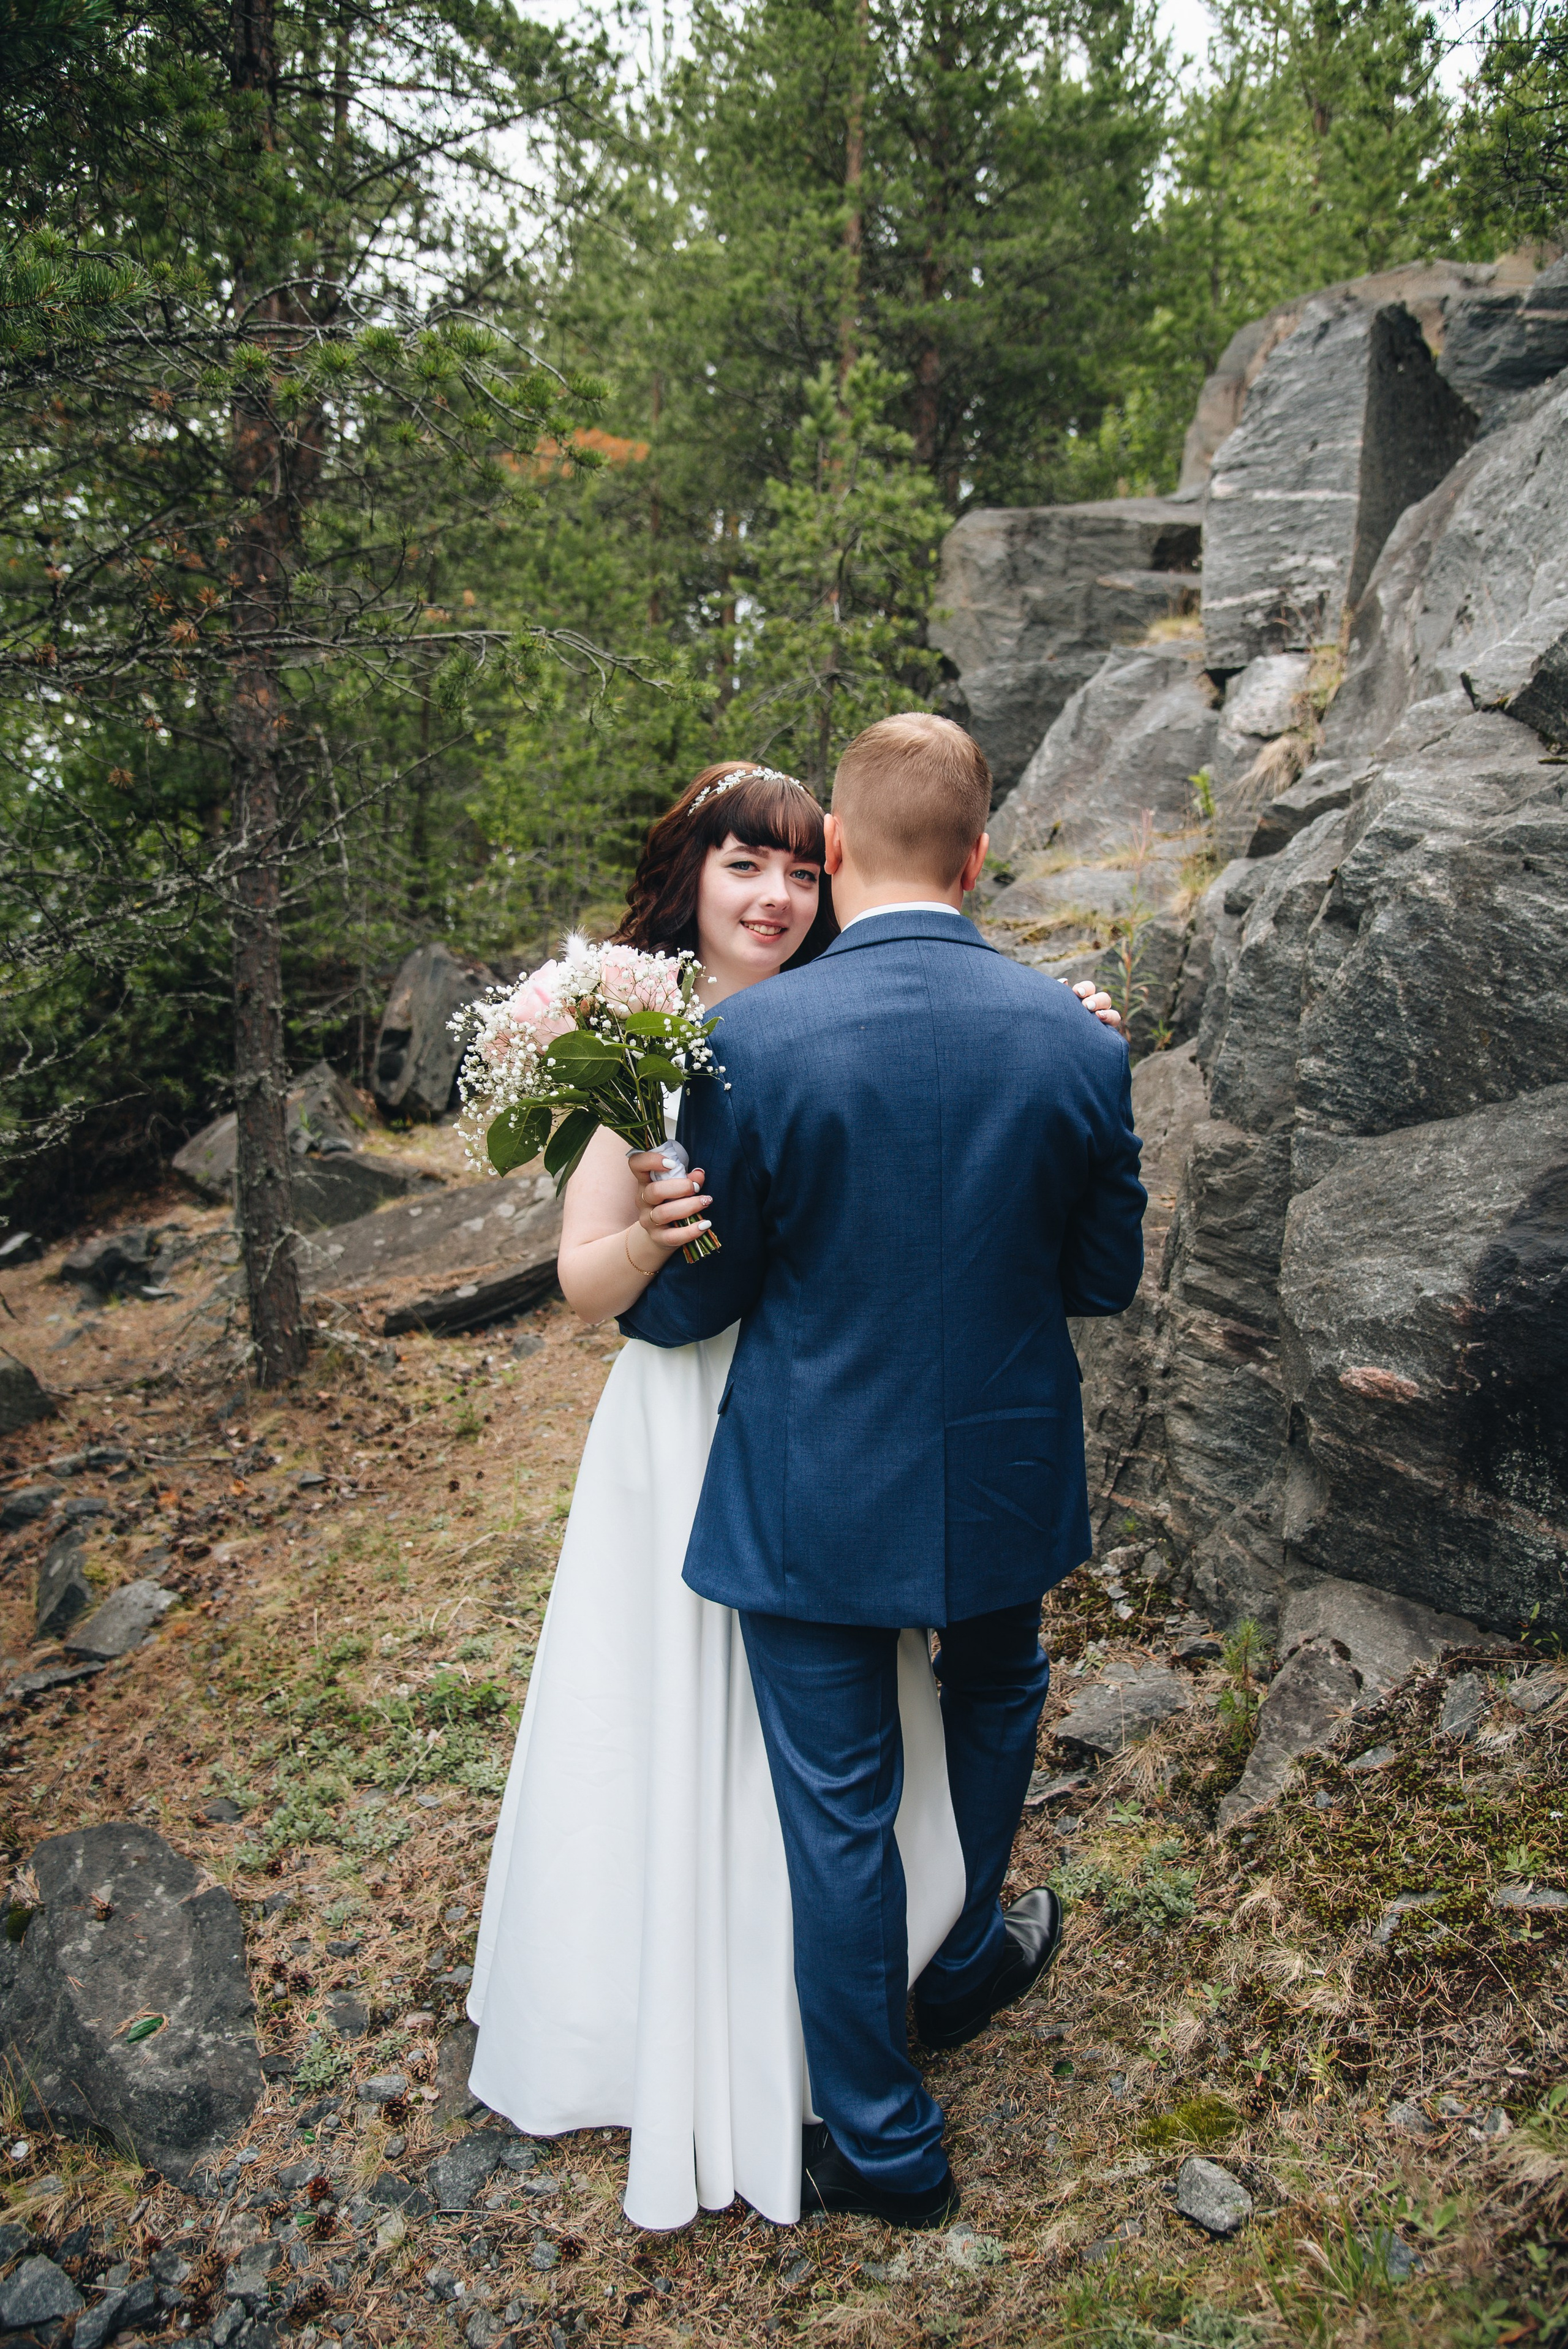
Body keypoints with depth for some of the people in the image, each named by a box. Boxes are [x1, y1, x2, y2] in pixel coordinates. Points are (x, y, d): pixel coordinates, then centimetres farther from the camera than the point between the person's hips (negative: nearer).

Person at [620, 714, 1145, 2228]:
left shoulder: (755, 1039, -20)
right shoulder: (1077, 1038, -10)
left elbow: (690, 1303, -11)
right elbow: (1105, 1277, 1)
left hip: (814, 1497, -3)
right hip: (1006, 1482, 4)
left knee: (838, 1809, 13)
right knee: (994, 1702, 32)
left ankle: (883, 2144, 32)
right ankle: (964, 1964, 55)